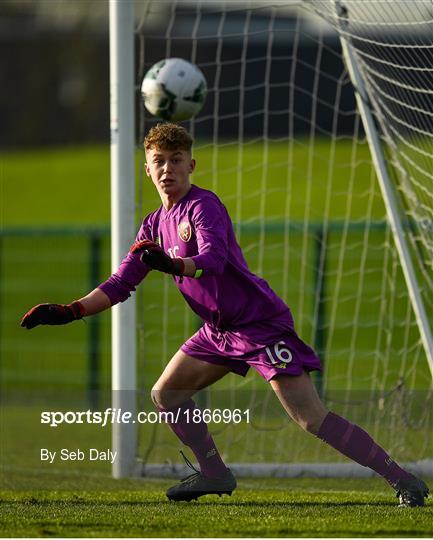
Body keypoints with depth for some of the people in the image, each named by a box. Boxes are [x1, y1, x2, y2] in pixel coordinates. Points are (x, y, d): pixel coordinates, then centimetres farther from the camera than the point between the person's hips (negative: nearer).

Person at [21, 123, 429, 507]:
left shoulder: (204, 206, -13)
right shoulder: (155, 225, 12)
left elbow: (212, 260, -30)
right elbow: (120, 285, 13)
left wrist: (170, 265, -49)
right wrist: (70, 312, 0)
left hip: (261, 324, -9)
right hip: (219, 331, 9)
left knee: (311, 418, -17)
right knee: (165, 394, 10)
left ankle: (403, 481, -17)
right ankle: (215, 474, 22)